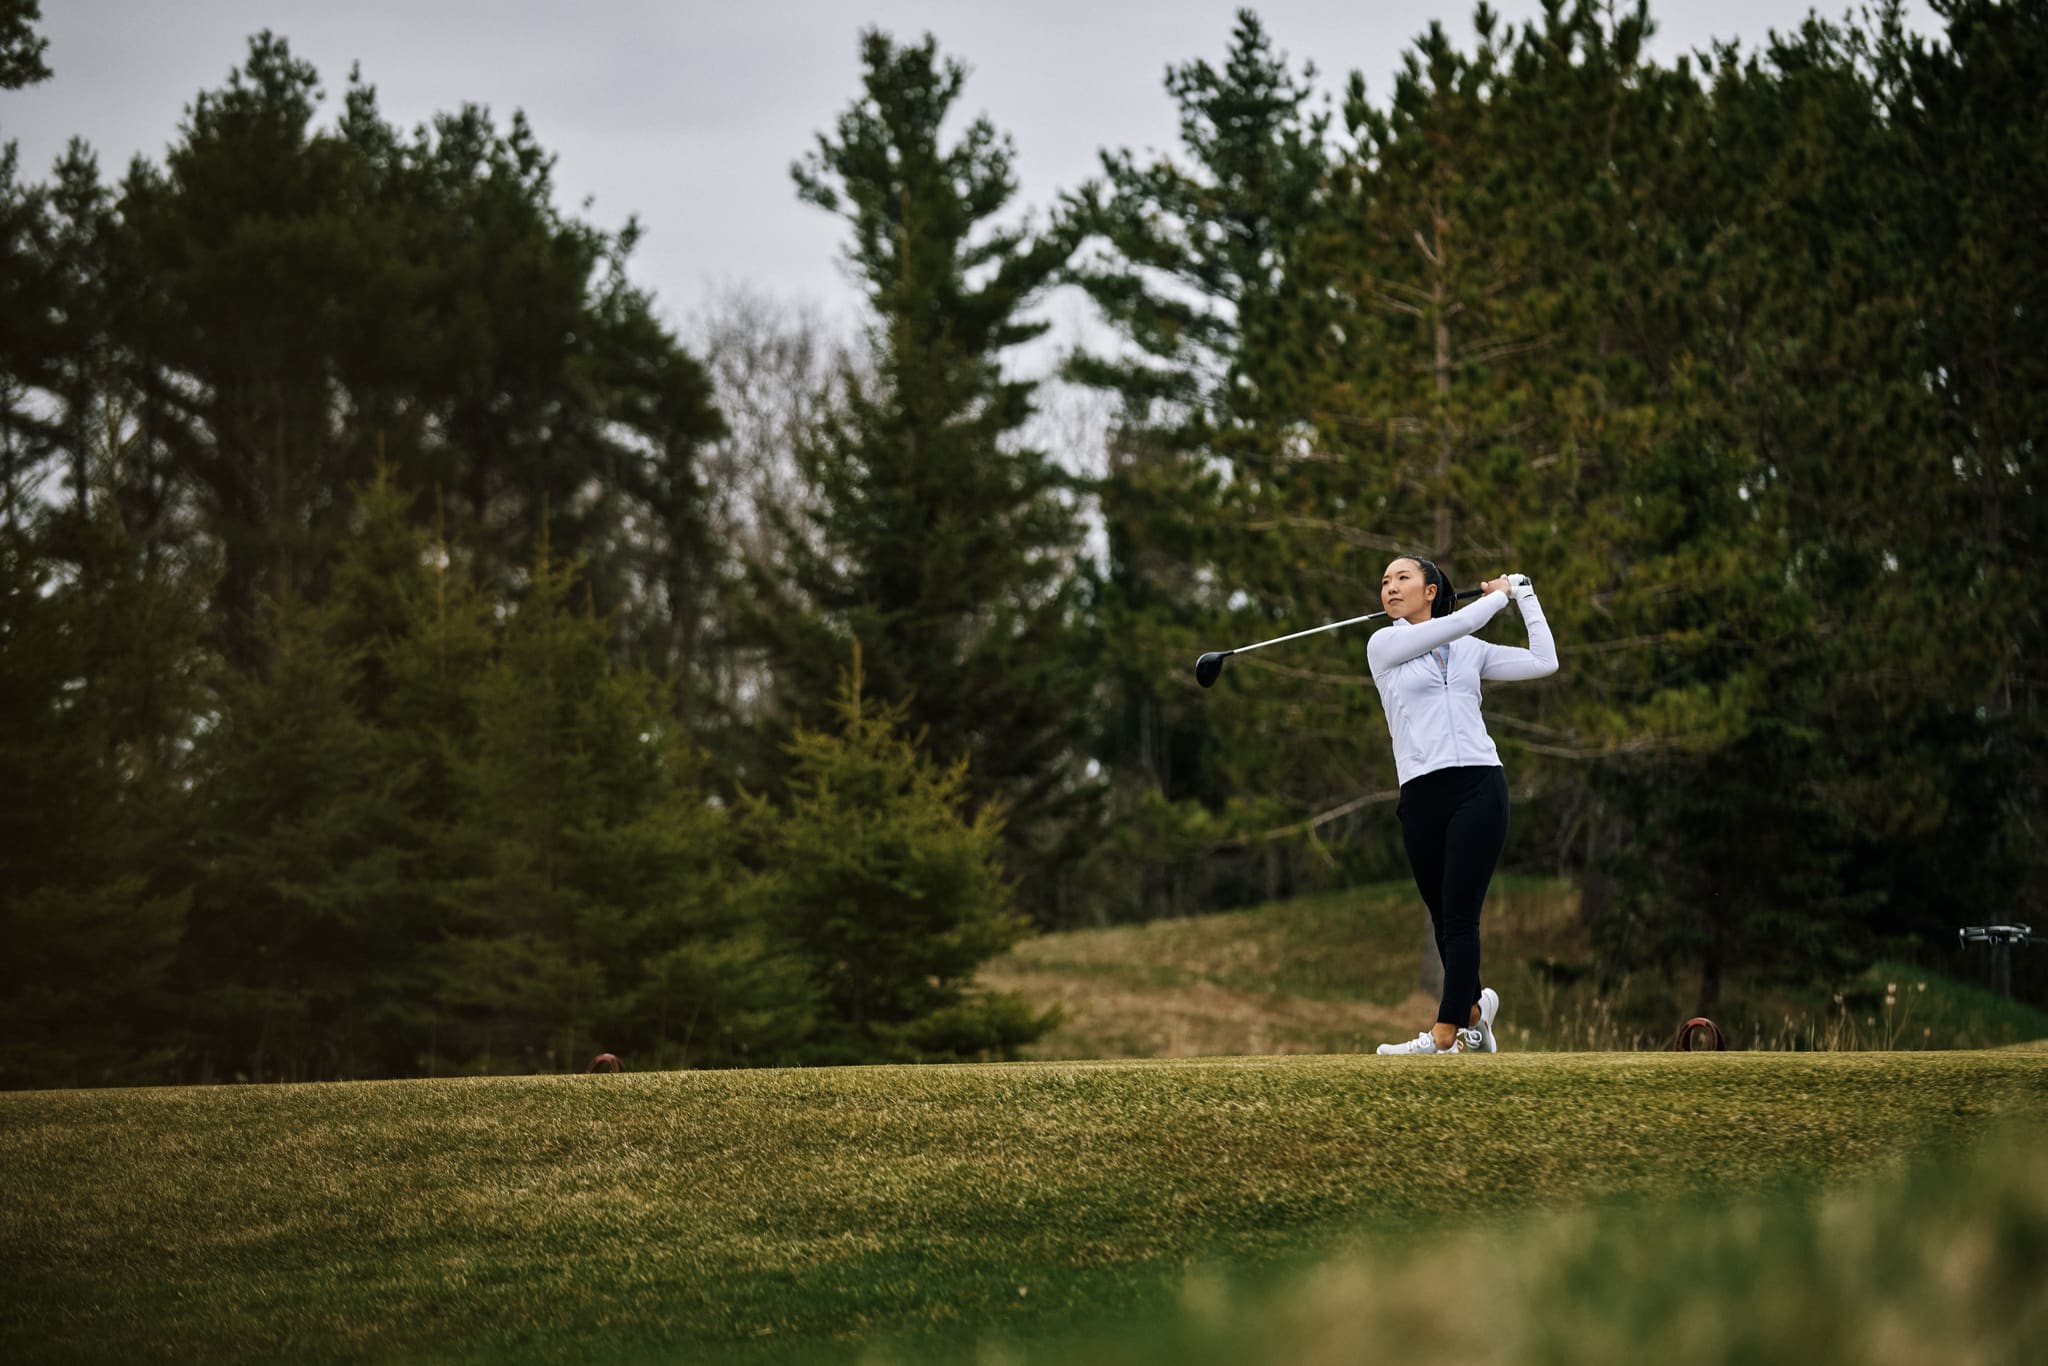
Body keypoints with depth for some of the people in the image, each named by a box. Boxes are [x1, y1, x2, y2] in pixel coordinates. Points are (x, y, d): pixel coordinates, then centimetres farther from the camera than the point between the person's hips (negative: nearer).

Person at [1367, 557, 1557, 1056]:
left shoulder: (1470, 650, 15)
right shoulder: (1384, 645, 6)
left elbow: (1543, 661, 13)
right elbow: (1454, 624, -6)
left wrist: (1524, 595, 19)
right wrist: (1499, 594, 8)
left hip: (1478, 789, 0)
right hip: (1421, 794, 0)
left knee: (1459, 916, -10)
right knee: (1443, 919, 6)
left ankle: (1442, 1038, -15)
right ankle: (1473, 1006, 30)